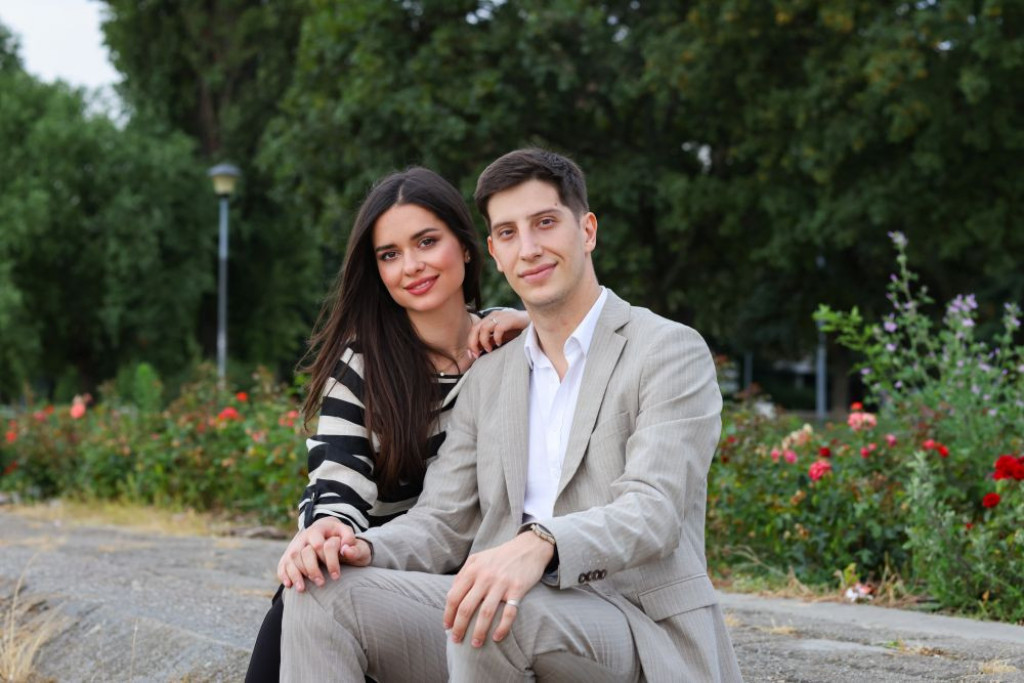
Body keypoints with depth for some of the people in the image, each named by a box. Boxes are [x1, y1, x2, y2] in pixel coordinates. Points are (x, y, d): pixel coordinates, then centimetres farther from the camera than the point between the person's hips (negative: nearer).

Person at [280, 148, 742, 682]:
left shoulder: (672, 351, 0)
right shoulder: (488, 378, 20)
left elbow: (653, 511, -14)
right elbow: (442, 523, 14)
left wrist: (539, 544, -35)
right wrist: (366, 548, -10)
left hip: (632, 631, -5)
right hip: (507, 611, 5)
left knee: (502, 615, -37)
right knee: (323, 592, -16)